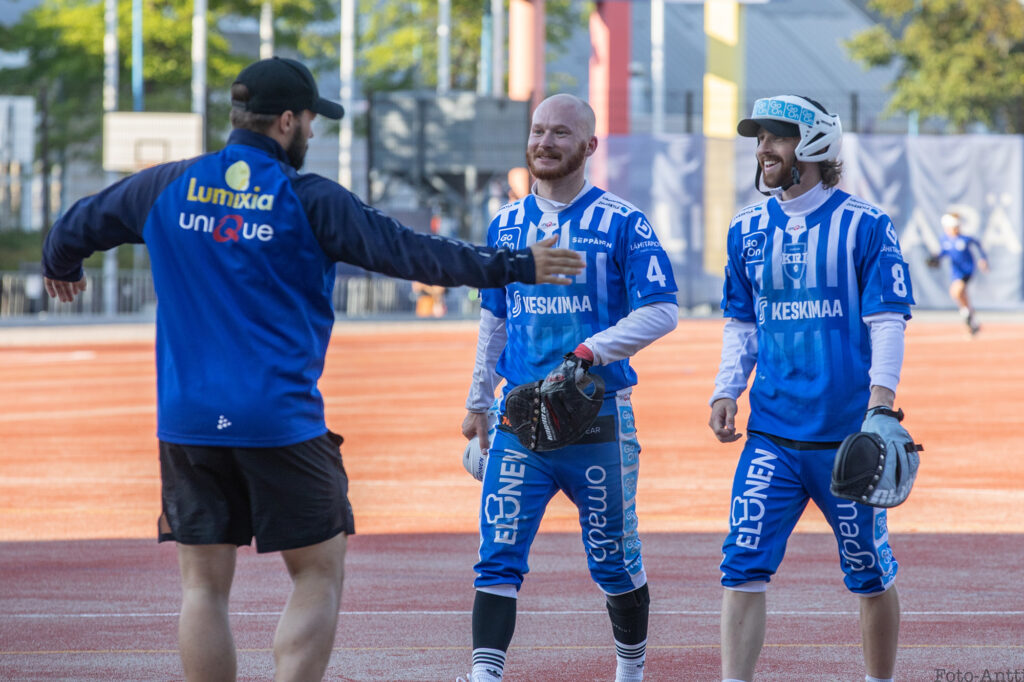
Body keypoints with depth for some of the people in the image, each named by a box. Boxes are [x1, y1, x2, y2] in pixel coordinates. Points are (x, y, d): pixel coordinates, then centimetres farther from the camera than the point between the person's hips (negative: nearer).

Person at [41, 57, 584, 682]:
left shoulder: (167, 187, 6)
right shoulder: (309, 200, -6)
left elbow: (78, 226, 21)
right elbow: (410, 253, -7)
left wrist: (61, 267, 44)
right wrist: (516, 268, 0)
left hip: (187, 420, 4)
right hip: (281, 420, -4)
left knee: (204, 584, 8)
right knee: (320, 576, 5)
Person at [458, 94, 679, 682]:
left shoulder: (622, 223, -3)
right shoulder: (506, 224, 12)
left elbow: (661, 312, -9)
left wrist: (591, 352, -20)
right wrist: (479, 402, 22)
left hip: (599, 418, -3)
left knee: (614, 557, 8)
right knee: (499, 554, -10)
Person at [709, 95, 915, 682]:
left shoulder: (864, 226, -3)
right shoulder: (749, 229, 11)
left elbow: (887, 320, -6)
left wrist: (881, 392, -20)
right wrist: (726, 391, 4)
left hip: (849, 434, -3)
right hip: (772, 432, 3)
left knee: (870, 572, 8)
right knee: (744, 565, -9)